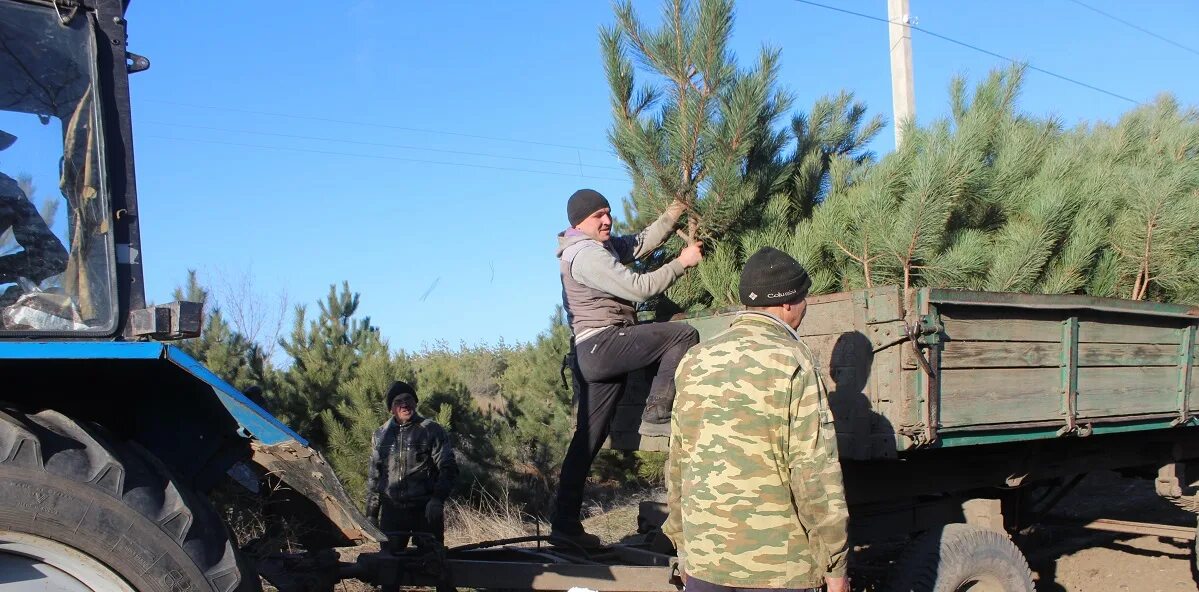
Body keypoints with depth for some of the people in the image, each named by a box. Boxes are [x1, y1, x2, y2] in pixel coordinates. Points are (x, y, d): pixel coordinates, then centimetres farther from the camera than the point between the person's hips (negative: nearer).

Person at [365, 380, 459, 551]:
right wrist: (371, 513, 12)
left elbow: (448, 468, -4)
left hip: (426, 510, -3)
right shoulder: (381, 435, 11)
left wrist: (437, 498, -18)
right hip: (391, 510, 3)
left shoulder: (432, 430, 0)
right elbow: (373, 476, 16)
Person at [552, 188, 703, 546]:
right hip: (601, 344, -10)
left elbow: (643, 244, 22)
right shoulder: (585, 254, -11)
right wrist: (682, 263, -8)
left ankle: (565, 523, 9)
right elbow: (639, 288, -15)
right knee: (684, 335, -10)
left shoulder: (603, 246, 22)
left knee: (588, 439, 8)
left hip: (593, 355, 10)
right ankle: (658, 412, -9)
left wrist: (673, 214, 12)